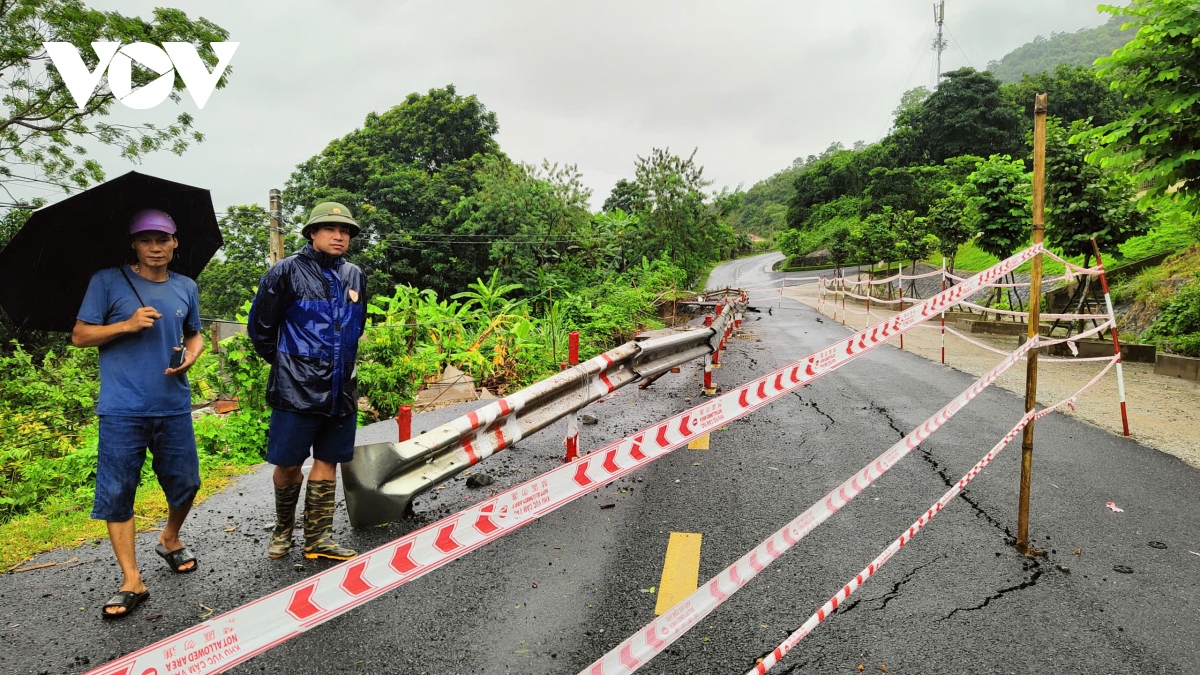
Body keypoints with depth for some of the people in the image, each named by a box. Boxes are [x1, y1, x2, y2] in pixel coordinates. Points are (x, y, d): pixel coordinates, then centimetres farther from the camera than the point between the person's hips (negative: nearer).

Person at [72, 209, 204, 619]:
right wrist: (126, 325, -16)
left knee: (185, 483, 9)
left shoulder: (186, 288, 10)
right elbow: (80, 335, 0)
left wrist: (190, 355, -1)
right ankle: (132, 582, 8)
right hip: (122, 410, -3)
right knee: (116, 491, -1)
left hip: (174, 407, 3)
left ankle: (170, 540, 38)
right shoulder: (107, 281, 0)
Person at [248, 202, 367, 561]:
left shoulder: (354, 276, 10)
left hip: (341, 390, 5)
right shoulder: (288, 271, -7)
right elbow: (260, 326, -1)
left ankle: (318, 538, 20)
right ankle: (283, 530, 29)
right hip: (297, 389, -5)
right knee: (288, 463, 5)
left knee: (327, 461, 9)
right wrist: (283, 363, 6)